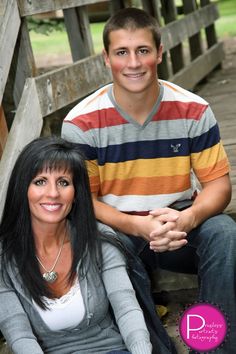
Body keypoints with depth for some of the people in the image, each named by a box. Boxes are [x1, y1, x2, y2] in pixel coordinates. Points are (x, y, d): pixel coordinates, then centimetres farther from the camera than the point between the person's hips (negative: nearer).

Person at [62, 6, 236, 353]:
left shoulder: (194, 111, -7)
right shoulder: (81, 123, -11)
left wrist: (187, 218, -27)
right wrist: (138, 226, -26)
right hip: (118, 230, -1)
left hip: (181, 225, 2)